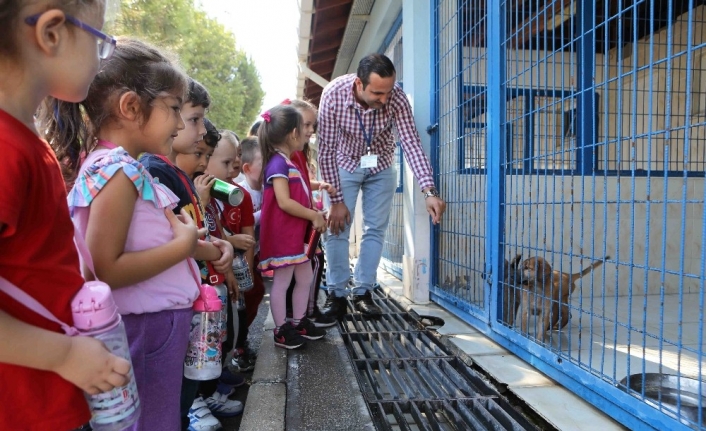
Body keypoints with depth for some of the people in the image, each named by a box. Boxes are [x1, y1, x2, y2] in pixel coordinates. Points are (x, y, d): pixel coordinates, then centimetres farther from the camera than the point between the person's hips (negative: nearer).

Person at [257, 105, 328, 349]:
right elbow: (284, 202, -24)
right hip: (283, 236, -10)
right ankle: (281, 331, 13)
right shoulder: (278, 163, -16)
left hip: (297, 234, 10)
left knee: (305, 278, 17)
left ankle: (298, 323, 30)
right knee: (282, 282, 1)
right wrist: (314, 216, -17)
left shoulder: (287, 163, 15)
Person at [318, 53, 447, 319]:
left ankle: (363, 292, 13)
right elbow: (327, 150, -25)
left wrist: (429, 191, -43)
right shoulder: (333, 95, -31)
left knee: (376, 229, 1)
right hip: (344, 164, -1)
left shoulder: (396, 98, -29)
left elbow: (411, 144, -31)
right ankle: (336, 295, 6)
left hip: (381, 166, 2)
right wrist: (336, 200, -23)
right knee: (338, 227, -6)